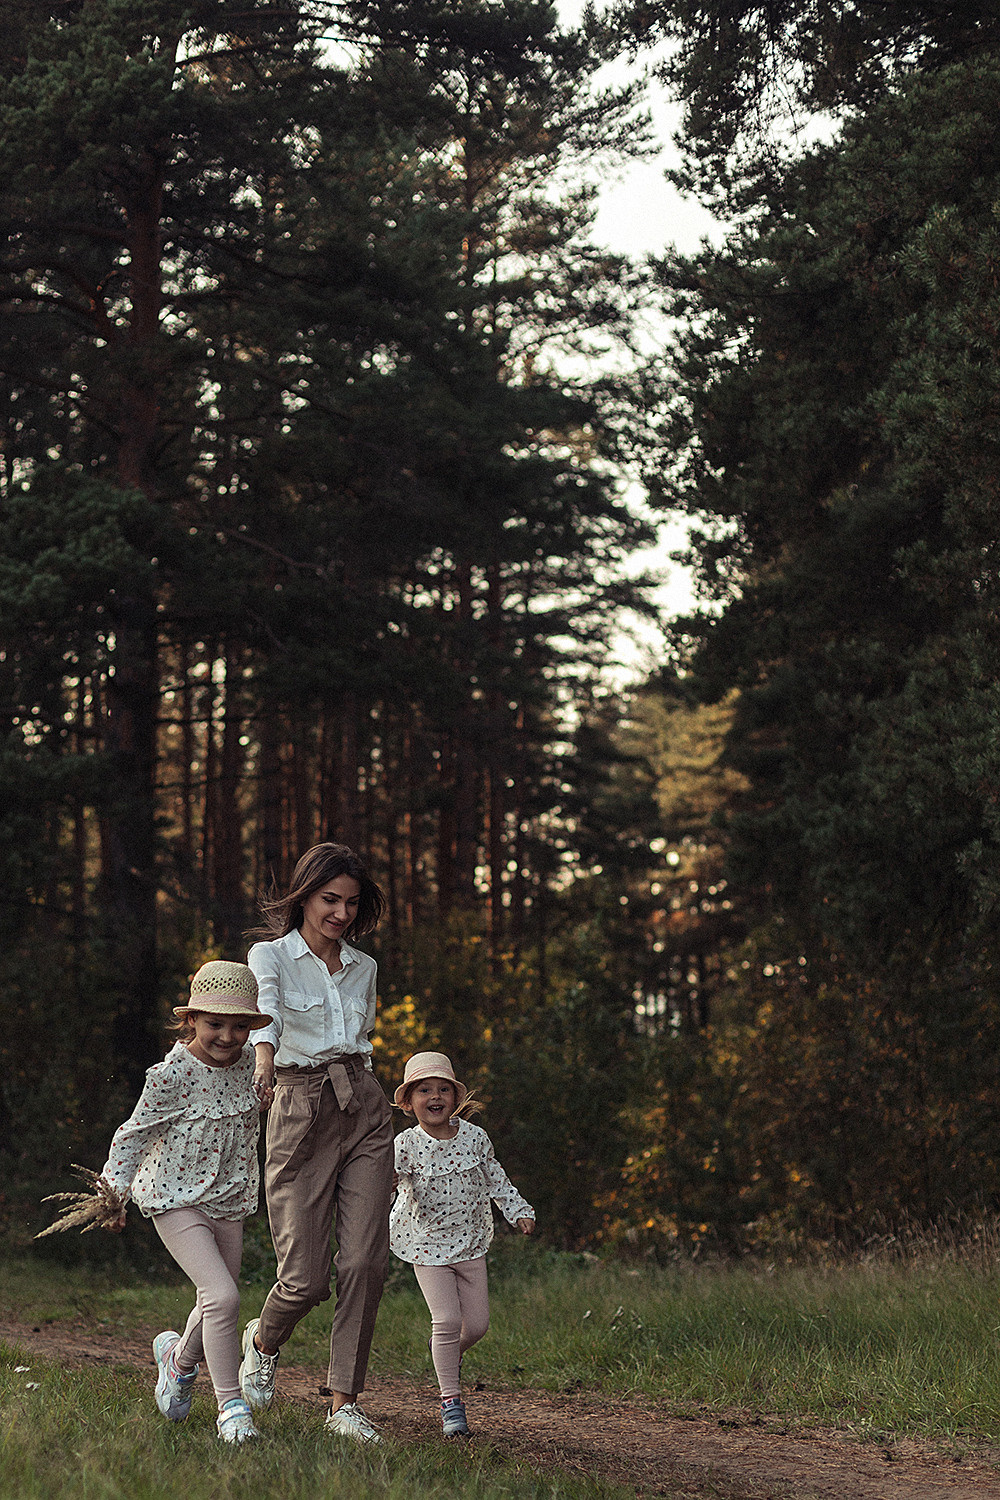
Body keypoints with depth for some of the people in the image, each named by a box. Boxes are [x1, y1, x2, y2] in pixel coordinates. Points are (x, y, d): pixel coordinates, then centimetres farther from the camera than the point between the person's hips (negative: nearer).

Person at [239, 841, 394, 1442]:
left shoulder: (364, 968, 14)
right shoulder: (270, 956, -2)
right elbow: (265, 1009, -25)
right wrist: (264, 1055, -46)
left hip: (365, 1110, 4)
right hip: (300, 1116, -4)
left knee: (365, 1263, -7)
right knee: (306, 1277, -8)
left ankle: (344, 1403, 3)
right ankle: (264, 1341, 27)